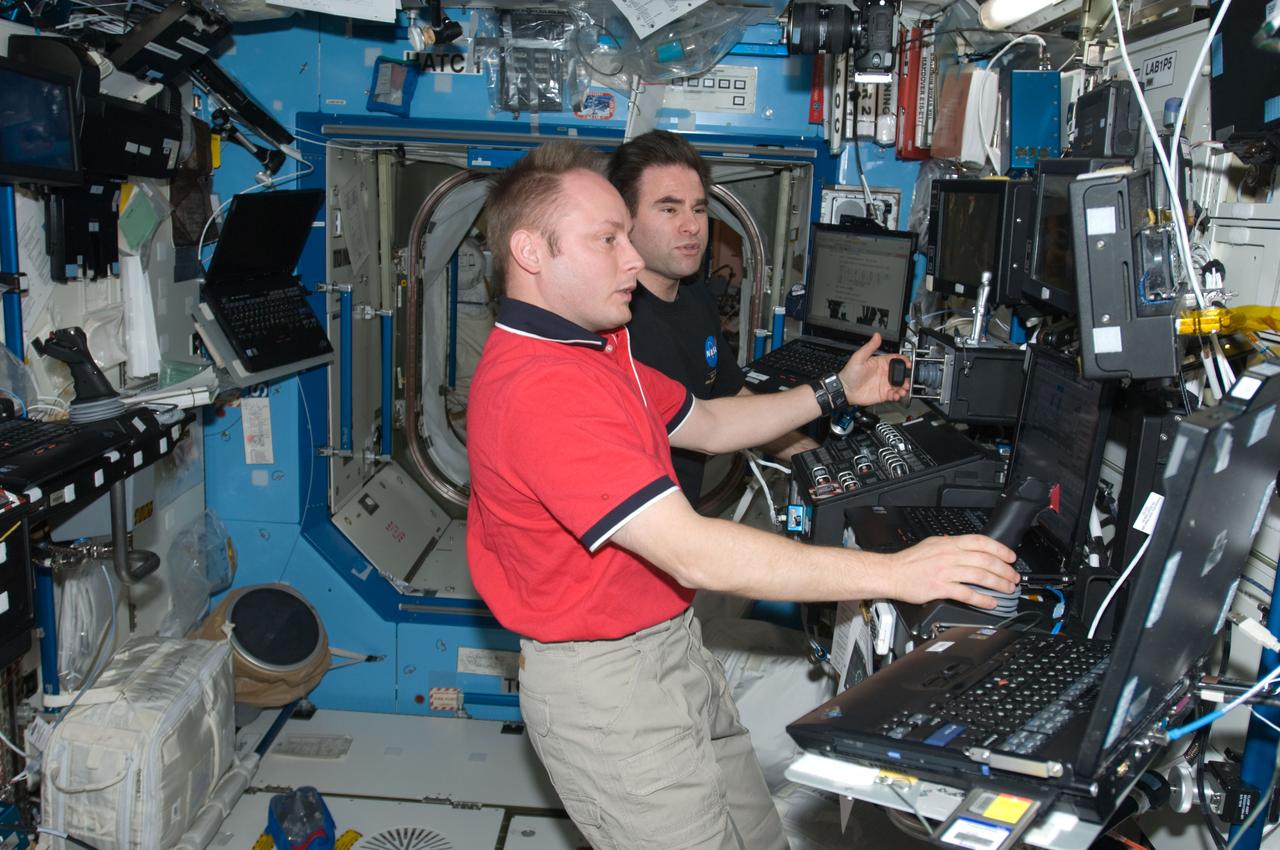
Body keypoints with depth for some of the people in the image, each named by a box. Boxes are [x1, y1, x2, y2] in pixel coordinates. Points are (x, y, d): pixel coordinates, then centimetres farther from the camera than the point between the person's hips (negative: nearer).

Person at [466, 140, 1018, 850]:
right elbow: (693, 555, -31)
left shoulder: (596, 347, 9)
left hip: (671, 647, 10)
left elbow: (702, 424, 20)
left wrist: (835, 393, 14)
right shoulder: (539, 389, -27)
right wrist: (895, 572, -29)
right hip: (604, 680, -10)